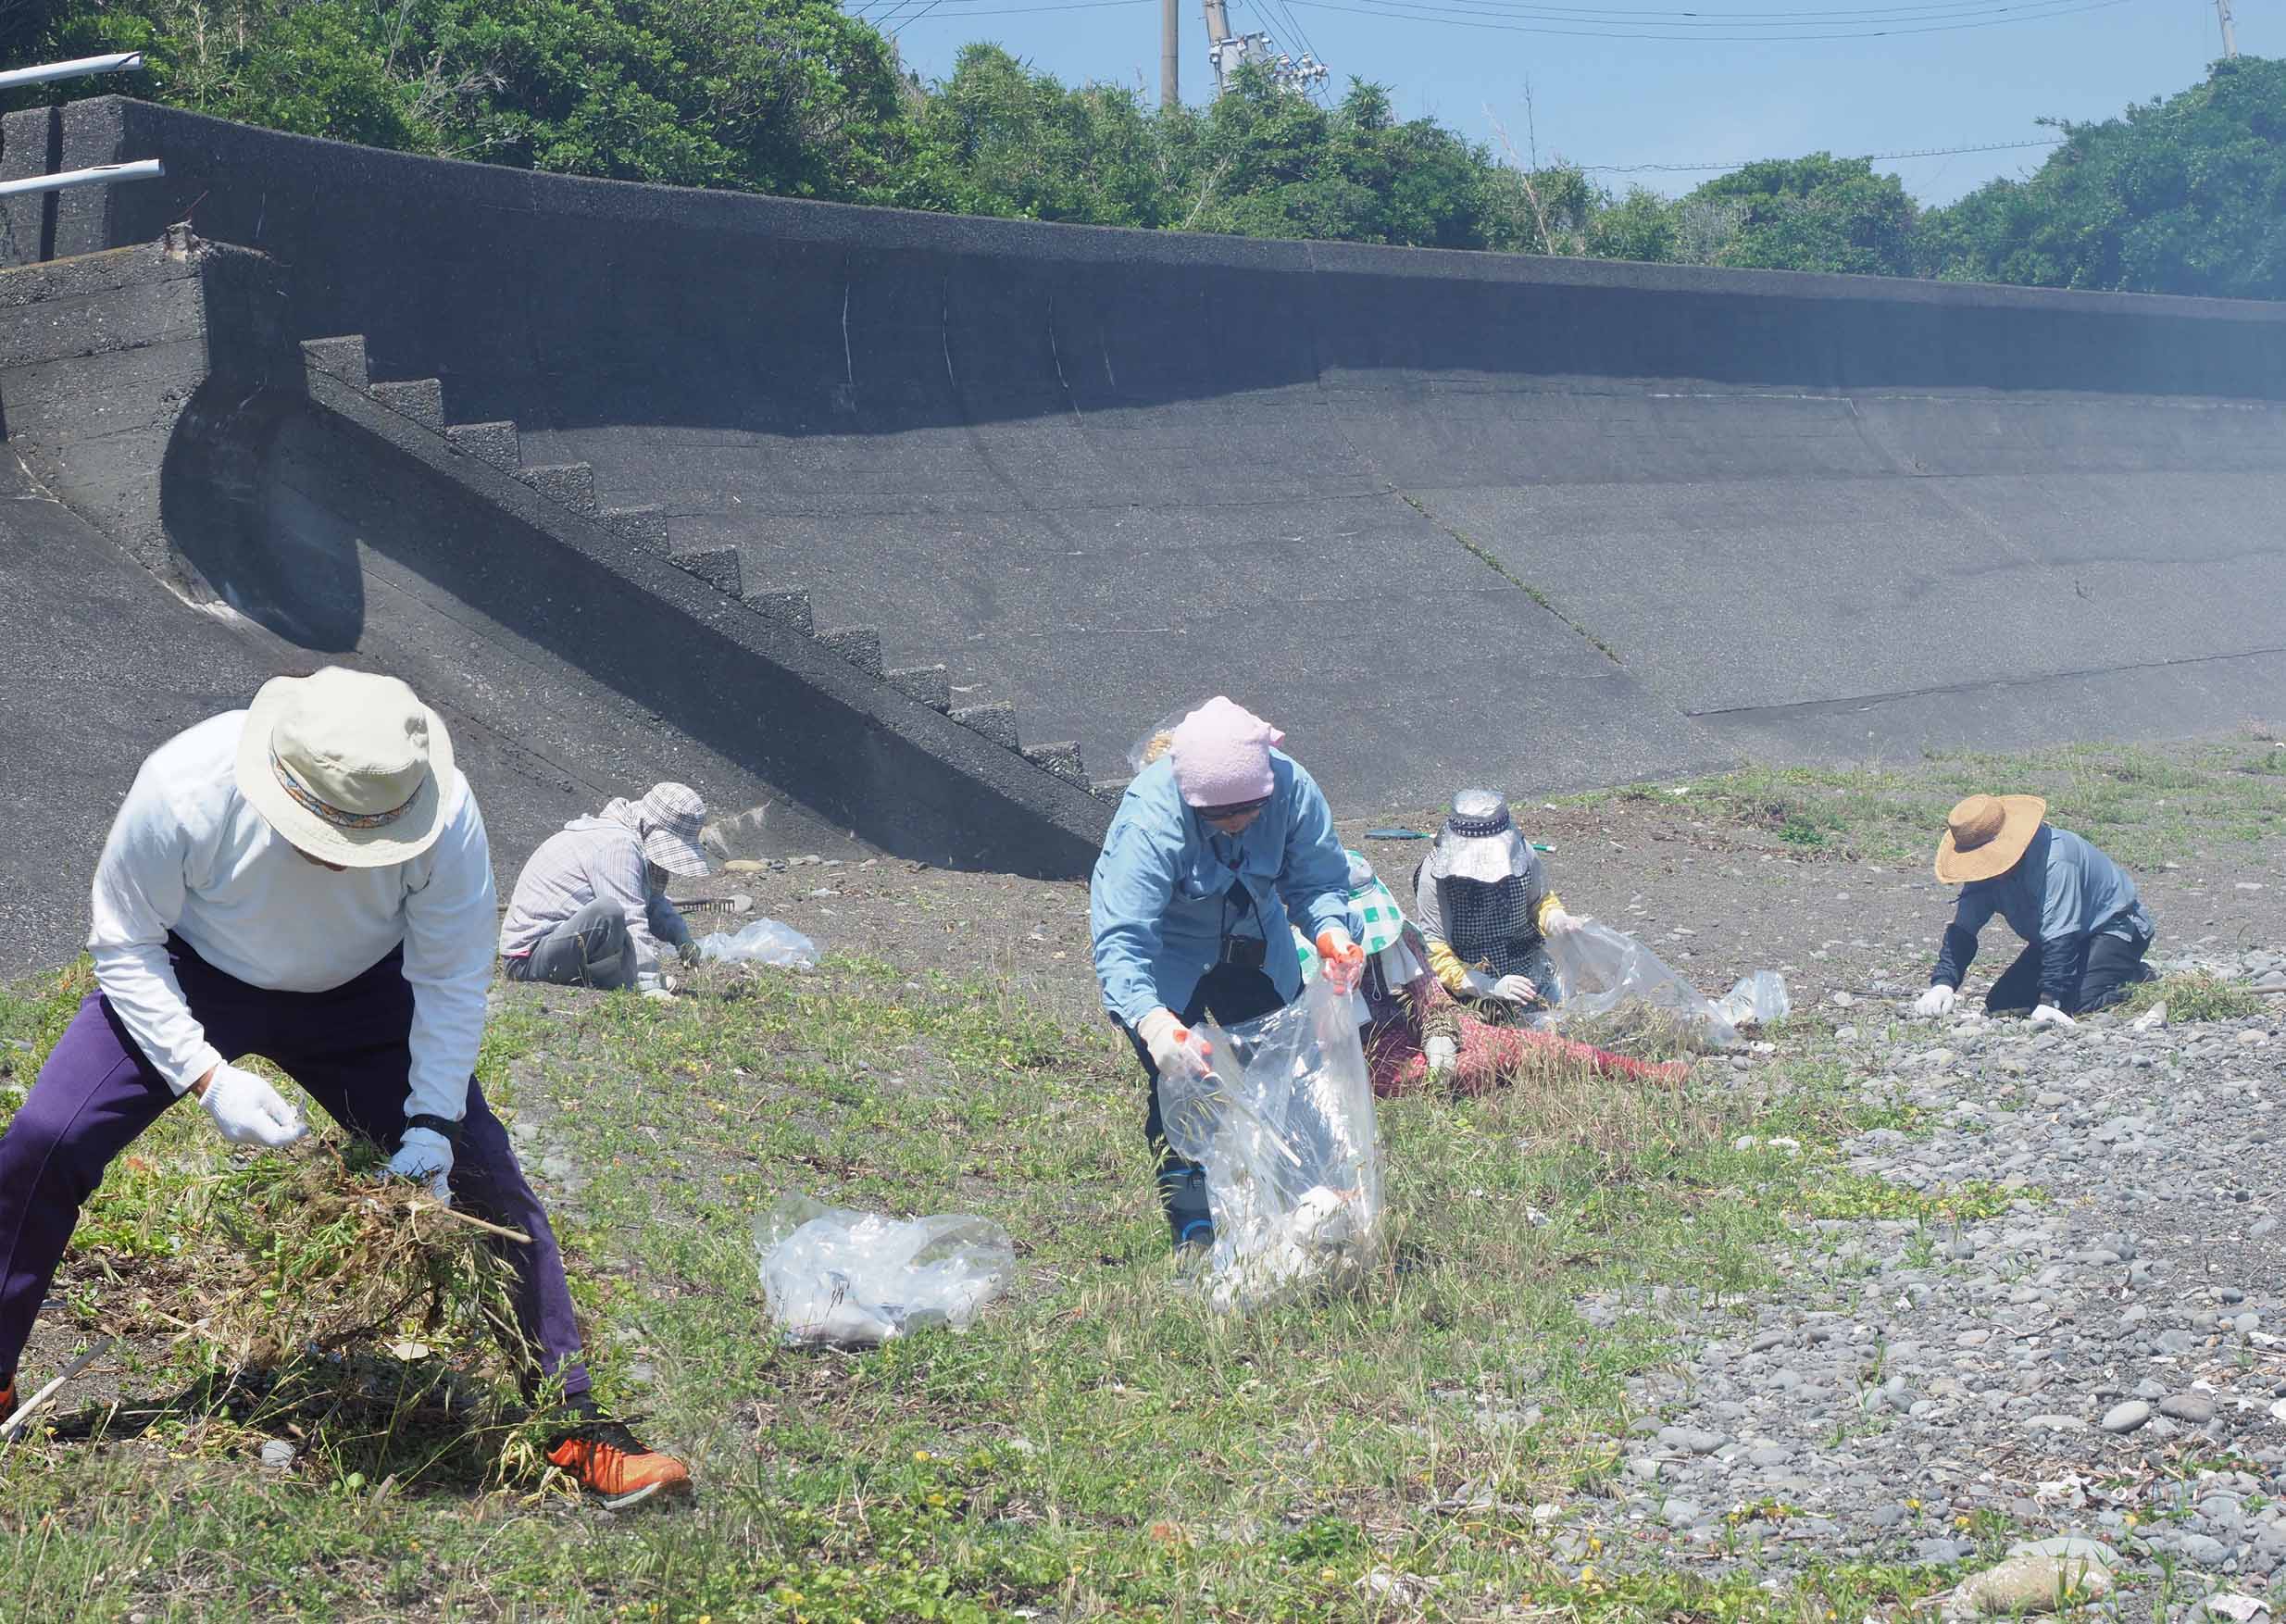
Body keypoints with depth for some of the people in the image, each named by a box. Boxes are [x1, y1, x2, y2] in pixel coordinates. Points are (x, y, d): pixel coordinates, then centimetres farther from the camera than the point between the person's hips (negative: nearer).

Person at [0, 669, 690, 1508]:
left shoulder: (445, 816, -32)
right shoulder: (184, 787, -35)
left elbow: (451, 981, -17)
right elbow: (125, 944, -19)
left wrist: (433, 1122, -25)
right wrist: (207, 1078, -28)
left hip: (359, 997, 1)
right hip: (190, 983, 0)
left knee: (483, 1176, -9)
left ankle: (574, 1423, 3)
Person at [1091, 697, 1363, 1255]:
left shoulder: (1292, 787, -29)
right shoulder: (1149, 820, -40)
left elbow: (1317, 880, -18)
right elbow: (1121, 942, -45)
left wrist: (1332, 932, -42)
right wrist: (1151, 1020, -62)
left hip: (1254, 949, 4)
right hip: (1167, 955, -4)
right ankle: (1194, 1235, 1)